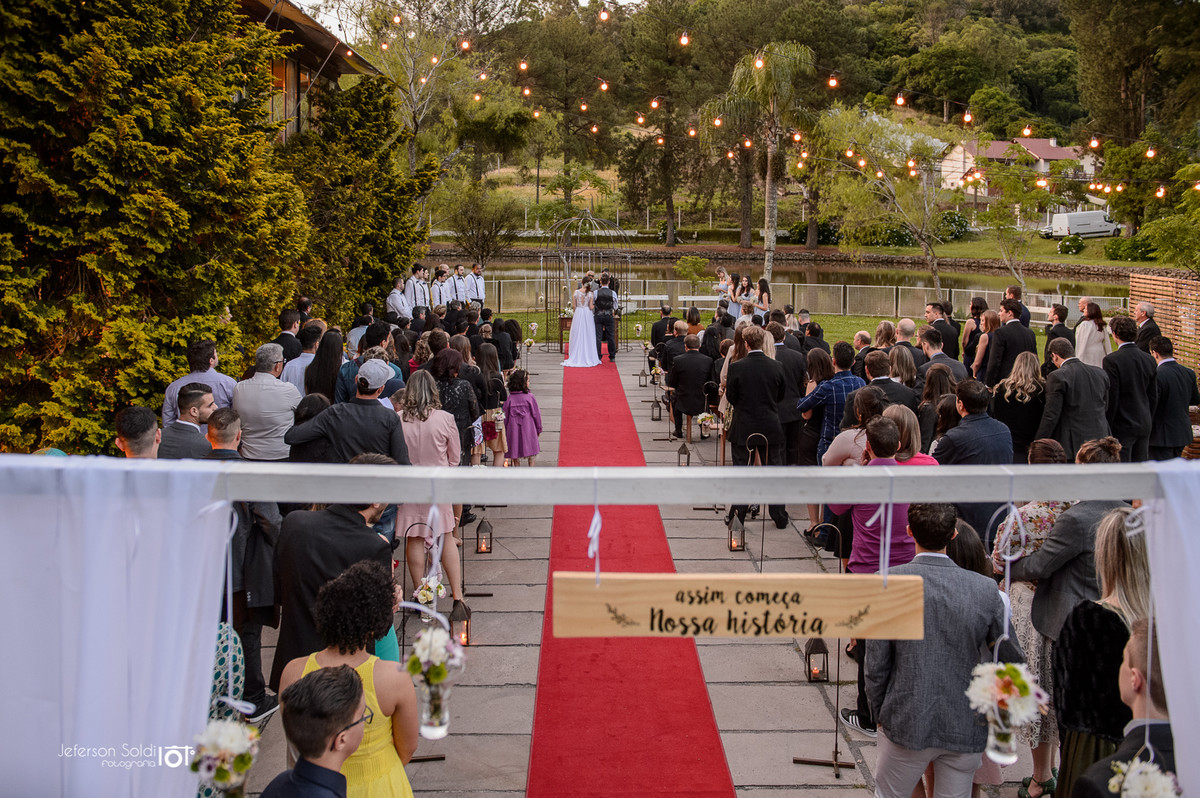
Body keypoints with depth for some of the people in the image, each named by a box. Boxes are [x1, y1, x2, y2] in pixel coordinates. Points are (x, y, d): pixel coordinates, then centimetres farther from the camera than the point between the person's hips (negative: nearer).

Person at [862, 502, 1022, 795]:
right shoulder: (986, 589, -11)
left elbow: (876, 663, -9)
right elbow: (1013, 660, -1)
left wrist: (879, 715, 5)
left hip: (906, 725, -1)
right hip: (967, 728, 2)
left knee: (888, 794, 19)